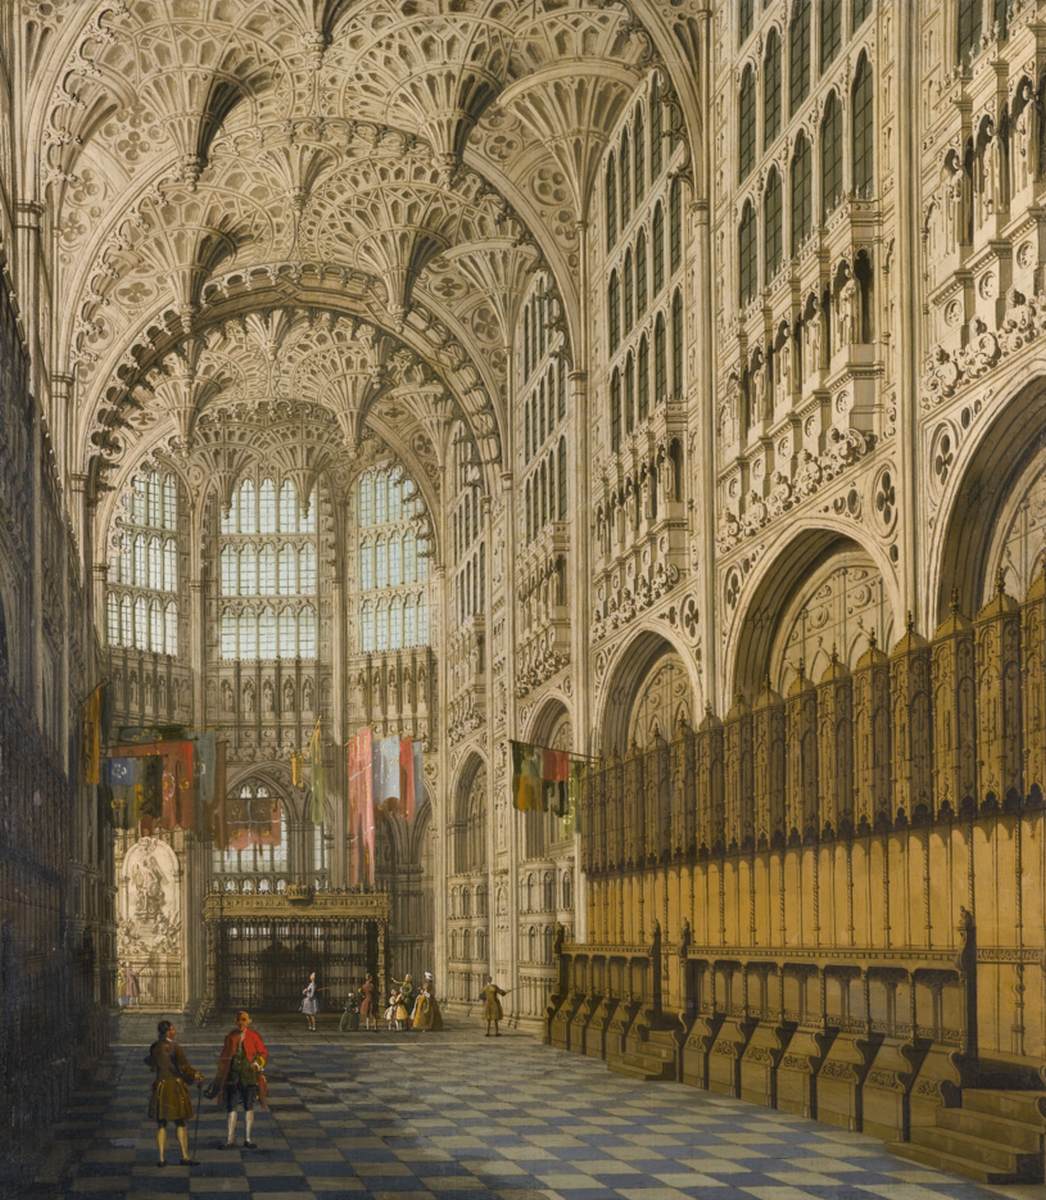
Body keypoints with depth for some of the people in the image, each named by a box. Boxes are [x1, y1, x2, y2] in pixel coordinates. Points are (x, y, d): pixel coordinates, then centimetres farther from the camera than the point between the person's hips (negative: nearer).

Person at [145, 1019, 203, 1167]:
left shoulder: (155, 1048, 2)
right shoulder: (175, 1048, -14)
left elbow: (149, 1062, 20)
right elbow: (184, 1066, -19)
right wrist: (196, 1076, -3)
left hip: (160, 1087, 4)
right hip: (176, 1086, -4)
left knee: (161, 1124, 10)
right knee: (180, 1123, 6)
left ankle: (160, 1158, 7)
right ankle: (185, 1156, 5)